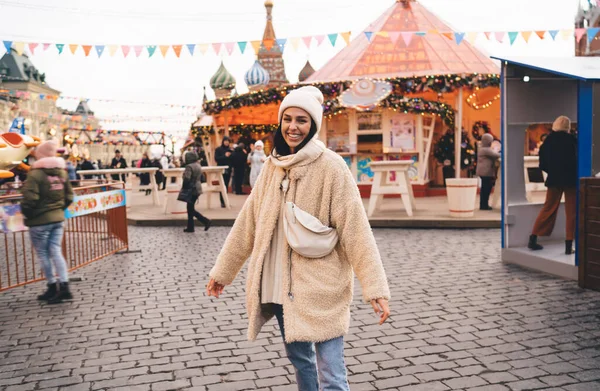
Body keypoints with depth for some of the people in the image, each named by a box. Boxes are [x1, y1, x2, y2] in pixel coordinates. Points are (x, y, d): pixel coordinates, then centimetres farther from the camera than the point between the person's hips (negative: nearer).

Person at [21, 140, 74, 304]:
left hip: (40, 220, -6)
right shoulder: (62, 171, 6)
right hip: (58, 218, 6)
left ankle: (52, 288, 12)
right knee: (56, 251, 8)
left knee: (43, 254, 7)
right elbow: (69, 196, 9)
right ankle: (64, 286, -1)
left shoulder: (35, 173, -15)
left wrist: (27, 214, -3)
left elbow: (29, 199, -20)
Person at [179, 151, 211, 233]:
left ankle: (206, 221, -7)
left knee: (191, 209, -2)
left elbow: (186, 179, -22)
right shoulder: (198, 165, 11)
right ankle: (190, 227, 14)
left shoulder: (189, 166, -17)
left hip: (191, 190, -9)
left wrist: (183, 189, -11)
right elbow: (201, 177, 17)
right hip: (197, 188, 9)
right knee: (190, 208, 13)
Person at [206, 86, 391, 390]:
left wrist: (375, 287, -19)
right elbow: (247, 223, 12)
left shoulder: (330, 166, -10)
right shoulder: (272, 167, 7)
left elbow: (355, 229, -14)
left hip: (320, 286, -5)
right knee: (300, 360, 18)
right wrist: (222, 271, 16)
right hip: (278, 285, 6)